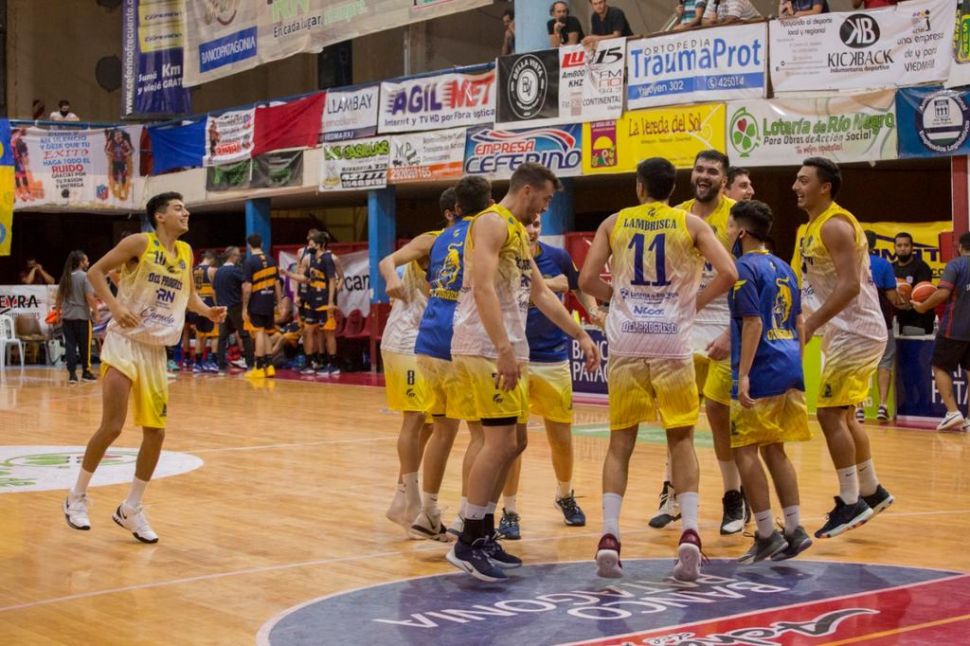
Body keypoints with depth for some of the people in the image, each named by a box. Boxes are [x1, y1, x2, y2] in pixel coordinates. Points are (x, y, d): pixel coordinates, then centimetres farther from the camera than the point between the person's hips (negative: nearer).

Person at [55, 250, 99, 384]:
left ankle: (72, 373, 0)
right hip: (82, 317, -5)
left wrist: (59, 312, 23)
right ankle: (86, 373, 14)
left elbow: (58, 298, 14)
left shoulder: (65, 277, 8)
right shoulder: (84, 276, -9)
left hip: (67, 317, 5)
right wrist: (95, 312, -8)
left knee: (70, 345, 5)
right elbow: (90, 297, -16)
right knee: (84, 346, 6)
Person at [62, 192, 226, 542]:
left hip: (156, 349, 6)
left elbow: (188, 294, 23)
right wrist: (115, 306, -21)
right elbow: (95, 271, -8)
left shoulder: (186, 252, 9)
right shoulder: (139, 242, -9)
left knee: (156, 433, 4)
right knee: (112, 426, -12)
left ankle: (131, 509, 17)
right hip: (124, 341, -6)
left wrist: (208, 311, 2)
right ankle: (77, 497, 7)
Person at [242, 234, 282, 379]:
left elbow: (247, 287, -14)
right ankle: (268, 366, 13)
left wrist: (244, 307, -9)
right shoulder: (271, 261, 8)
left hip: (256, 303, -6)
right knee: (266, 333, 14)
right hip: (269, 303, 6)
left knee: (259, 333, -5)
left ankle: (259, 368, -3)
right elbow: (277, 284, 11)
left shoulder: (249, 262, -10)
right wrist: (279, 303, 16)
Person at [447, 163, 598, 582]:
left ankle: (484, 535, 18)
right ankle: (467, 544, -8)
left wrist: (580, 335, 22)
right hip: (486, 349, -10)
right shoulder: (493, 222, -10)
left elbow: (541, 293, 27)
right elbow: (482, 287, -22)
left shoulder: (519, 231, 21)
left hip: (509, 350, 10)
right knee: (500, 441, -12)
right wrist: (503, 350, -28)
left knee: (514, 443, 11)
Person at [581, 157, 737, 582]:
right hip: (673, 343, -1)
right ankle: (689, 533, -5)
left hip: (626, 343, 1)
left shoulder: (614, 223, 7)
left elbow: (587, 280, 2)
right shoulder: (691, 224, 4)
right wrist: (697, 301, 8)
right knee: (681, 440, 10)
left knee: (621, 442, 10)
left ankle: (609, 538, -1)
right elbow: (728, 274, -7)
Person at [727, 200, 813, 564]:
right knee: (773, 450, 15)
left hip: (761, 373, -8)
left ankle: (766, 535, -1)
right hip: (790, 370, 8)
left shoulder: (745, 268, -9)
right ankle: (794, 530, 13)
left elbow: (753, 323, -18)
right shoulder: (783, 268, 16)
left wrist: (743, 375, -19)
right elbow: (798, 323, 18)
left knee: (744, 451, -1)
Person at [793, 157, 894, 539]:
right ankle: (871, 492, 28)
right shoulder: (813, 228, 14)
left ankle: (851, 503, -5)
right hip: (843, 333, 10)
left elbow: (849, 285, -26)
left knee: (829, 414, -11)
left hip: (857, 332, -10)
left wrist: (810, 326, -26)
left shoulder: (835, 225, -17)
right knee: (843, 416, 17)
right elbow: (809, 284, 22)